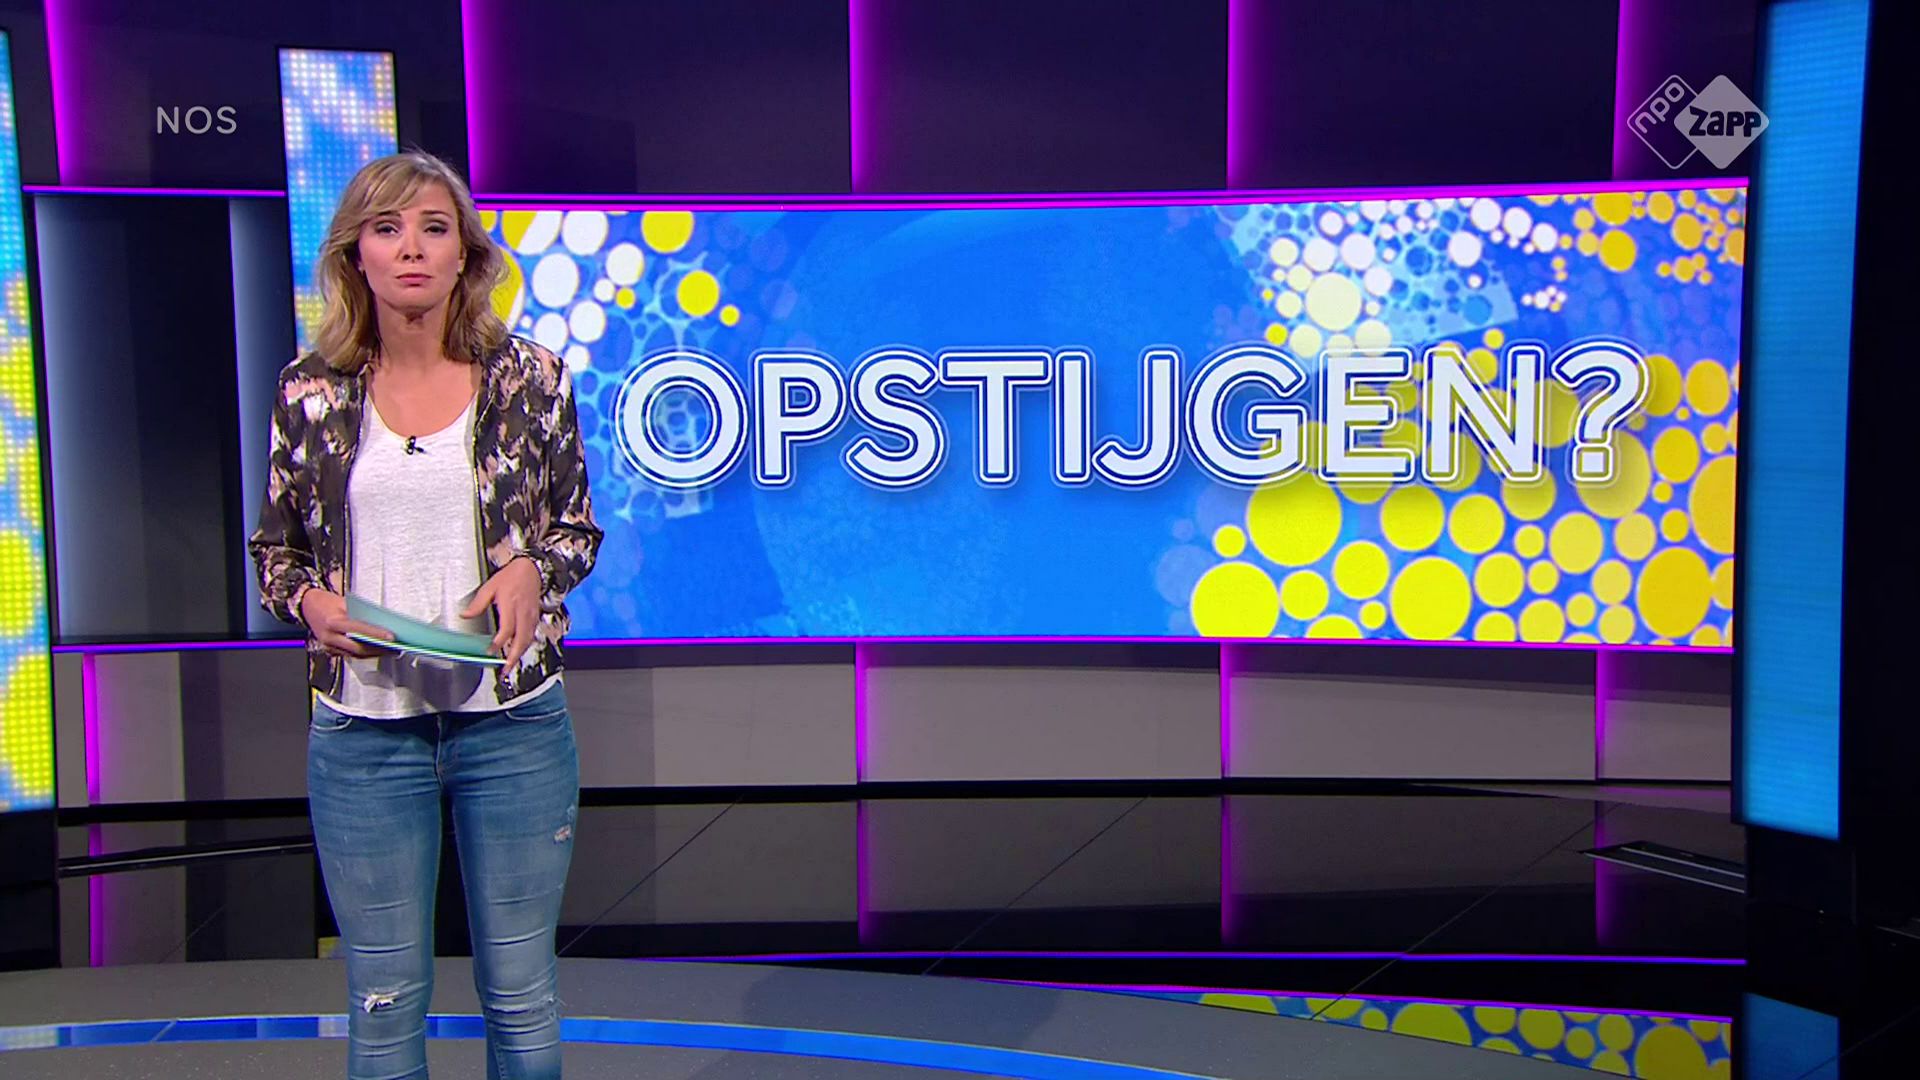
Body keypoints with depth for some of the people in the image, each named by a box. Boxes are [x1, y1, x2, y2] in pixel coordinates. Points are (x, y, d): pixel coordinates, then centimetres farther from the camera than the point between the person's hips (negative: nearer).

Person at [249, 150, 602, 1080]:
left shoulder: (531, 378, -2)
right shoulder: (310, 392, 0)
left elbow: (578, 528, 6)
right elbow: (273, 547, 9)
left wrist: (532, 568, -15)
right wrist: (308, 600, -12)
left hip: (512, 719, 0)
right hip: (362, 731, 1)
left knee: (520, 994, 12)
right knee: (385, 1001, 13)